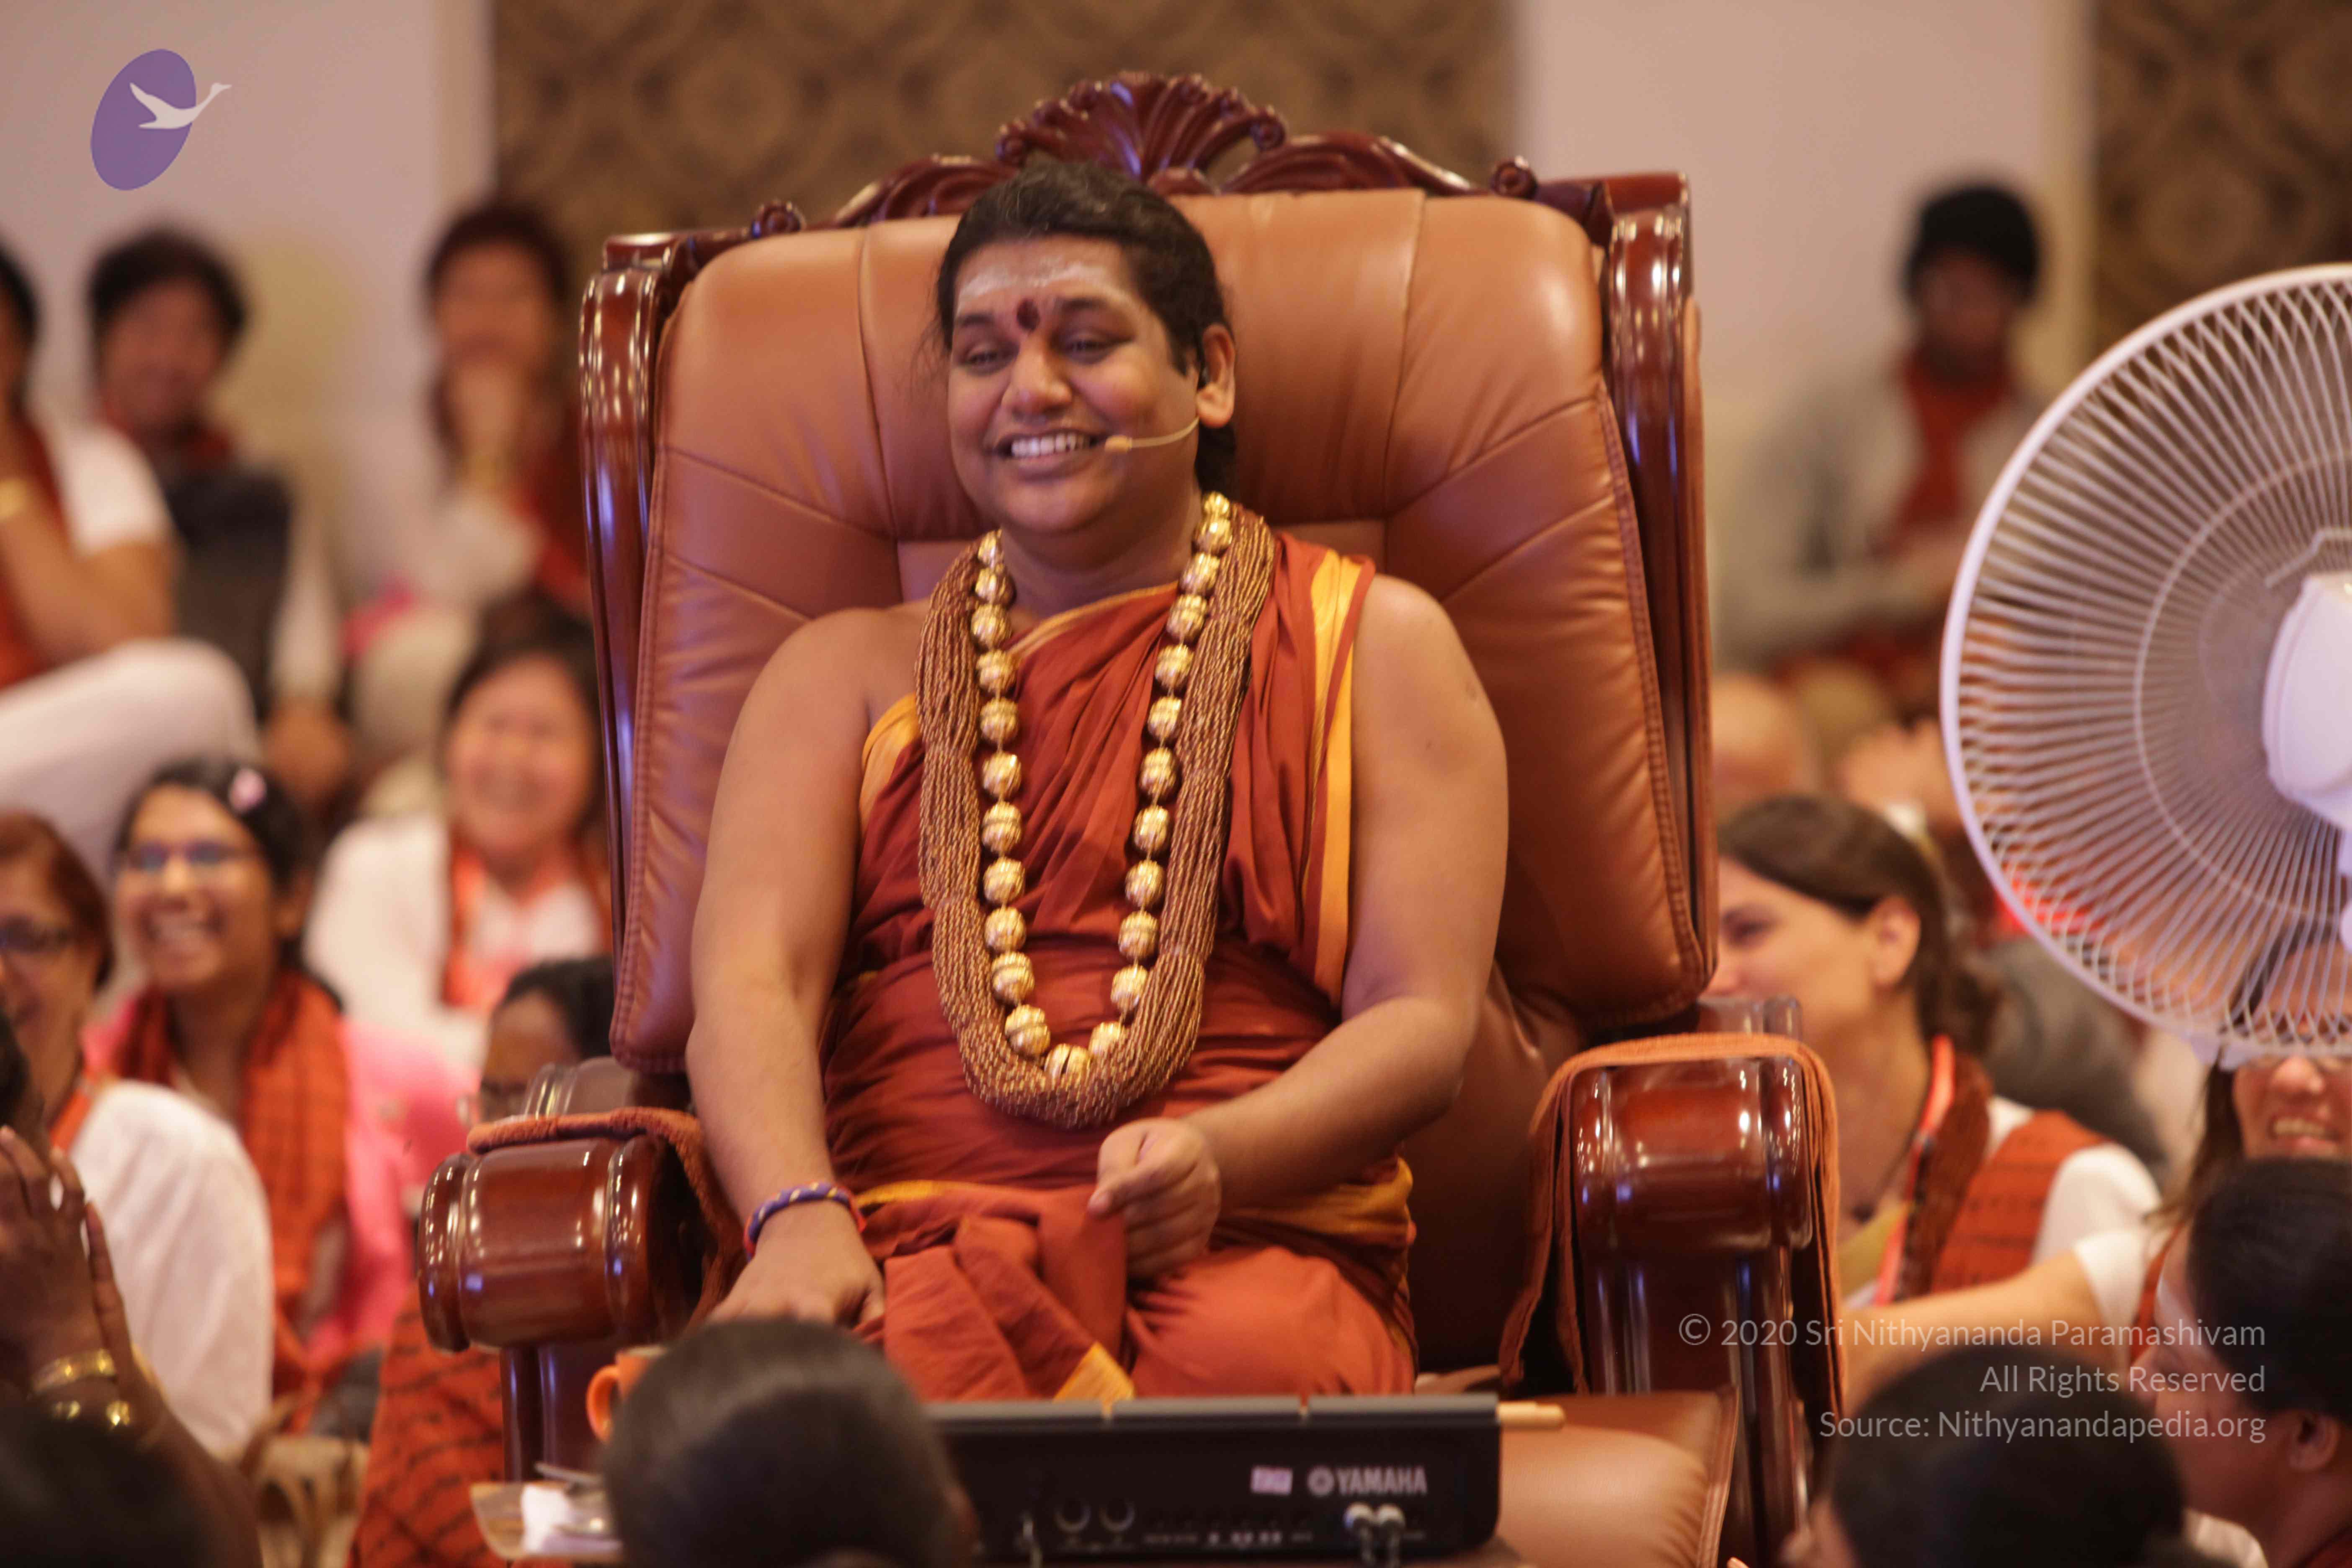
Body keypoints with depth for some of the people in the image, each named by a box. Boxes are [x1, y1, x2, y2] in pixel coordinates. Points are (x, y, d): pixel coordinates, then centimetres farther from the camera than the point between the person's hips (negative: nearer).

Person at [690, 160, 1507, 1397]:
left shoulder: (1376, 646, 19)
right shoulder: (848, 673, 24)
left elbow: (1423, 1020, 6)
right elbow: (749, 985, 6)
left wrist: (1217, 1156, -17)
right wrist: (797, 1218, -18)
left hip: (1246, 1247, 0)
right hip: (909, 1238, 0)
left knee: (1235, 1368, -39)